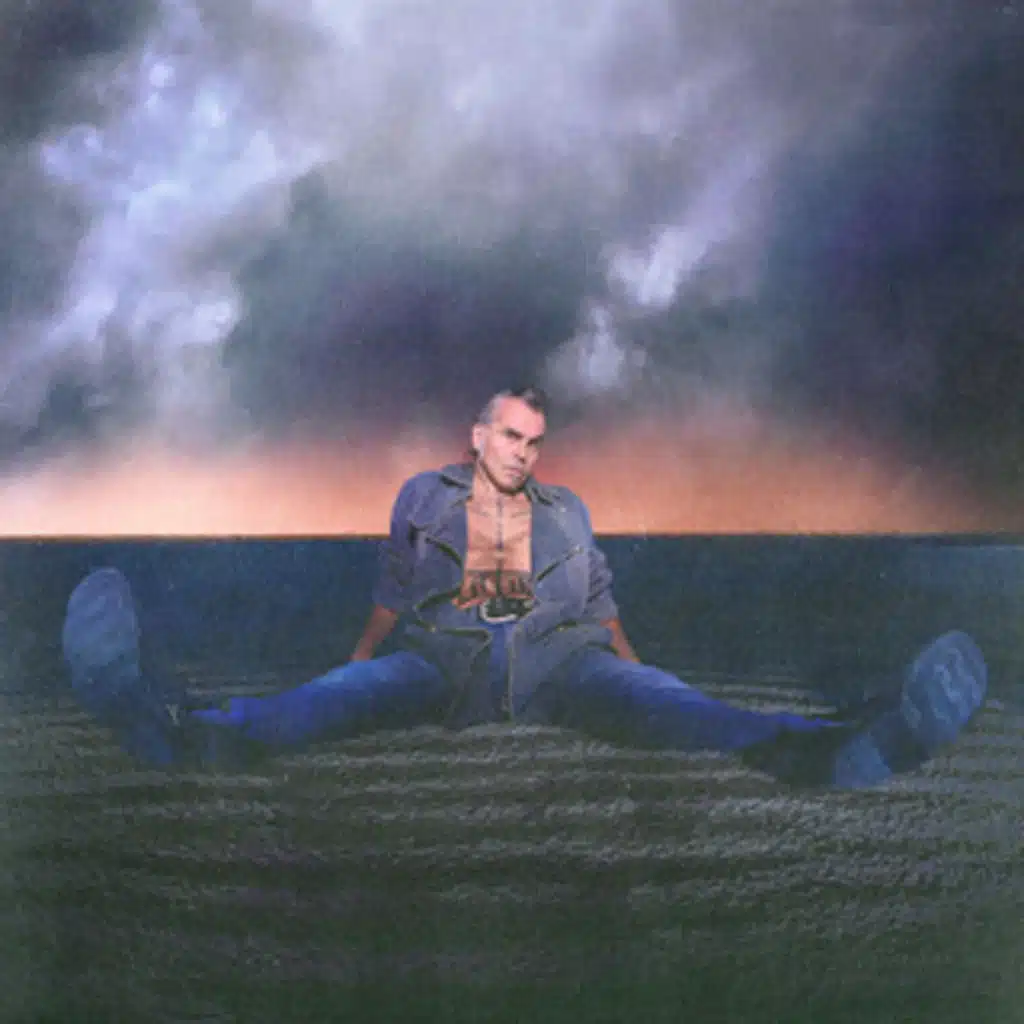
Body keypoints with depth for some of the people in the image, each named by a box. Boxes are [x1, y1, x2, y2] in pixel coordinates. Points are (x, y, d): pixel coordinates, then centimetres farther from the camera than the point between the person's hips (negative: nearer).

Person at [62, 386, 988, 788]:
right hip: (443, 652, 0)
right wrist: (356, 663, 9)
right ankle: (189, 734, -61)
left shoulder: (567, 512, 26)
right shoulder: (423, 496, 23)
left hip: (555, 657, 1)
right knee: (357, 692, -33)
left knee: (643, 699, -29)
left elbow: (601, 604, 25)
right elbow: (392, 598, 21)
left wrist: (634, 670, 11)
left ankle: (838, 749, -56)